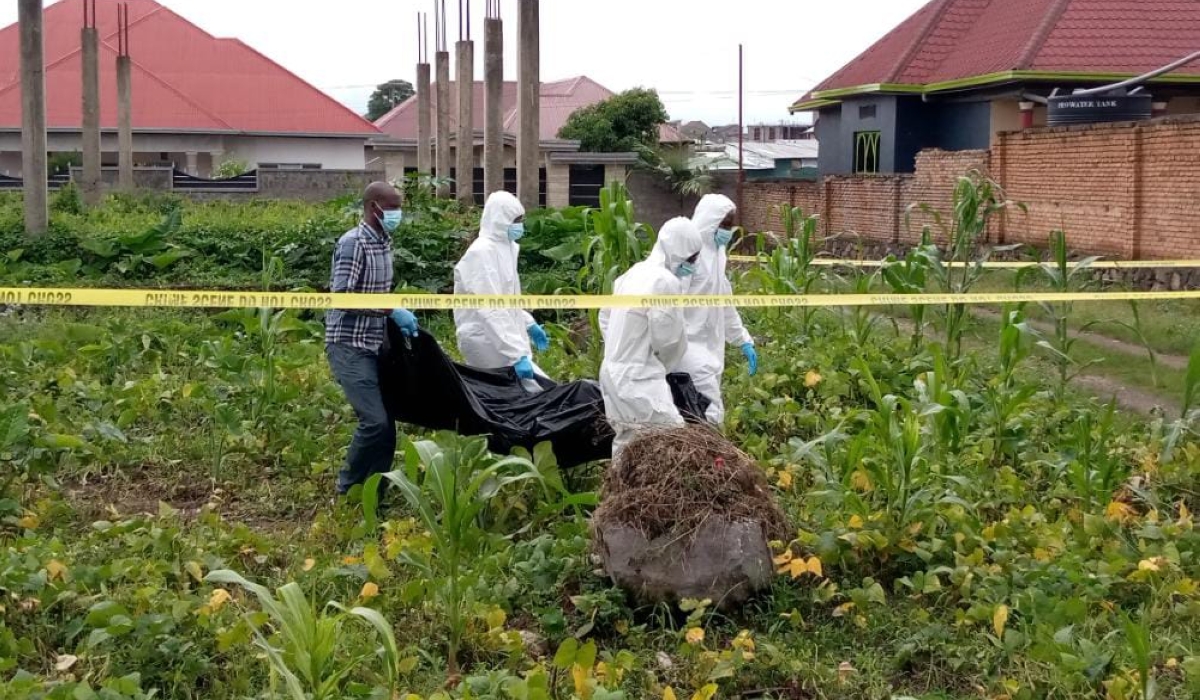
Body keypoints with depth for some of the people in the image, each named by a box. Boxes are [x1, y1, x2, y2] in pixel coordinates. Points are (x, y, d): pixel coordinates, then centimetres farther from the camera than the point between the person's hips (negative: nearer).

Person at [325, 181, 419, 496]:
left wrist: (397, 319, 6)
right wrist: (391, 311, -23)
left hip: (374, 345, 9)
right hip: (349, 347, -9)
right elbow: (340, 297, -23)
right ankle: (348, 491, 1)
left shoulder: (384, 243, 12)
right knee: (375, 421, -15)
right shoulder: (353, 243, -15)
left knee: (386, 425, 7)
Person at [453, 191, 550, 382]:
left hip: (500, 338, 9)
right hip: (487, 341, -9)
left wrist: (528, 324, 24)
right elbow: (491, 310, -27)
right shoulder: (482, 253, -18)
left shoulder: (505, 247, 11)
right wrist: (517, 354, -32)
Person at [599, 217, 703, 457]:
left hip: (614, 372, 10)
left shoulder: (633, 273, 12)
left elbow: (605, 318, 21)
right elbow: (667, 338, -12)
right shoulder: (666, 282, -16)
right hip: (640, 380, -10)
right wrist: (666, 366, 8)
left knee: (626, 450, 16)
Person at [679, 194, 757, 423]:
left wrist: (744, 340, 21)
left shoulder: (716, 252, 12)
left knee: (706, 410, 10)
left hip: (709, 346, 9)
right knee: (710, 413, -14)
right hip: (689, 345, -9)